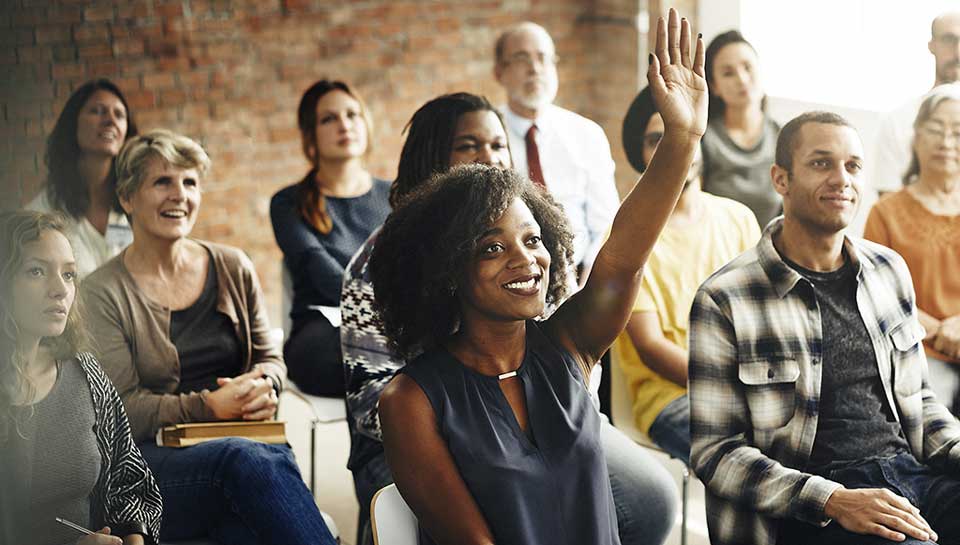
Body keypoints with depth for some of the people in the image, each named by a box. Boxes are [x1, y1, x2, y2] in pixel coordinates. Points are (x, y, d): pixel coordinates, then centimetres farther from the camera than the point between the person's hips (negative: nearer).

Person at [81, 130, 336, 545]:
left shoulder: (233, 269, 14)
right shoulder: (102, 293, 2)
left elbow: (270, 358, 21)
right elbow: (119, 408, -5)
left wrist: (264, 387, -4)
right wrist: (209, 406, -17)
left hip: (245, 441, 3)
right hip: (149, 458, -3)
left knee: (276, 460, -37)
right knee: (246, 459, -37)